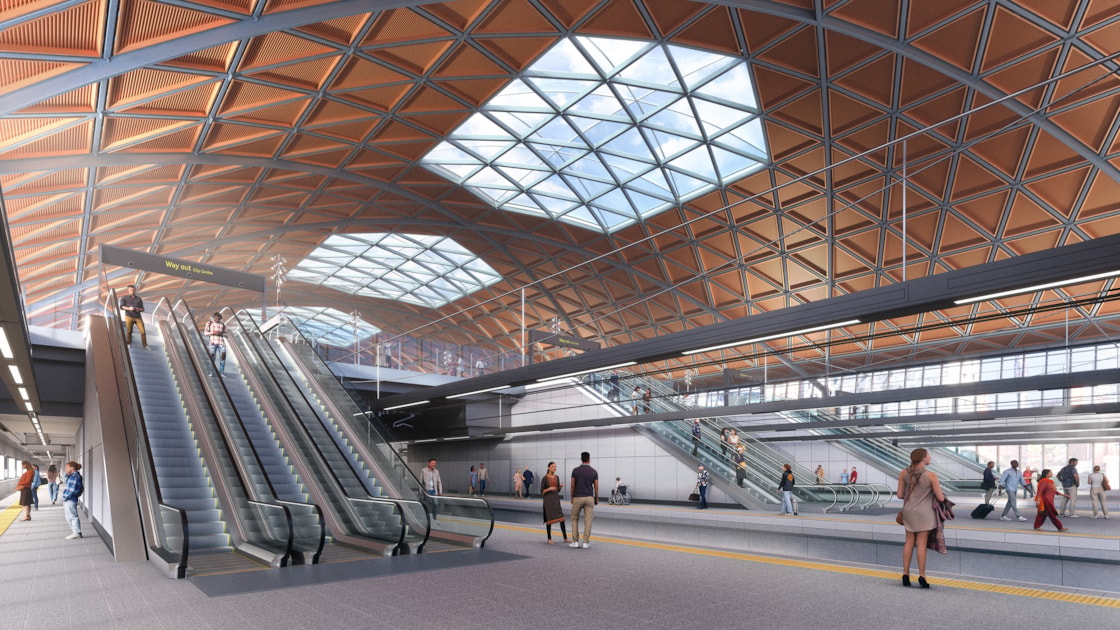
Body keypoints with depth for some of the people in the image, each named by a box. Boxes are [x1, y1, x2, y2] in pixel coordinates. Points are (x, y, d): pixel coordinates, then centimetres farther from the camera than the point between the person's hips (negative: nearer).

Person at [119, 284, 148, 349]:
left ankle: (145, 345, -2)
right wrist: (129, 308, -22)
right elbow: (122, 307, -3)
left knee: (143, 331, -7)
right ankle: (128, 344, 12)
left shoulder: (139, 299, 17)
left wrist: (139, 309, -7)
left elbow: (142, 309, 16)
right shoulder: (125, 298, 10)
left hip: (138, 317, 1)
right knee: (129, 331, -2)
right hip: (129, 316, -1)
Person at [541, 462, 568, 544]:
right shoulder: (544, 478, -6)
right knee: (550, 519, -3)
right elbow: (542, 492, -5)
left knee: (561, 518, -3)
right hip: (547, 499, -5)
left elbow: (558, 490, 13)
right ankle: (549, 539, 10)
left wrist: (561, 486, -8)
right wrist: (549, 488, -23)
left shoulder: (557, 477, 10)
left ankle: (565, 539, 2)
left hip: (556, 499, 5)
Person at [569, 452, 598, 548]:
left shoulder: (575, 471, -4)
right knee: (587, 521, 4)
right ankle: (585, 542, 3)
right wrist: (597, 499, 11)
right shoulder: (594, 472, -2)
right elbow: (596, 487, -1)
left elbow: (572, 486, -2)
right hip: (589, 498, 0)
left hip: (577, 498, 0)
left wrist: (572, 498, 10)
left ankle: (575, 541, 8)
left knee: (574, 519, 13)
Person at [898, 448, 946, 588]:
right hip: (924, 513, -3)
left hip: (908, 512, 3)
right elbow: (940, 498, -10)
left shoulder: (904, 473, -6)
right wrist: (941, 495, 13)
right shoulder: (931, 475, -15)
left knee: (909, 542, 13)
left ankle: (905, 575, 15)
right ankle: (921, 577, 8)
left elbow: (900, 495, -2)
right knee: (921, 544, 4)